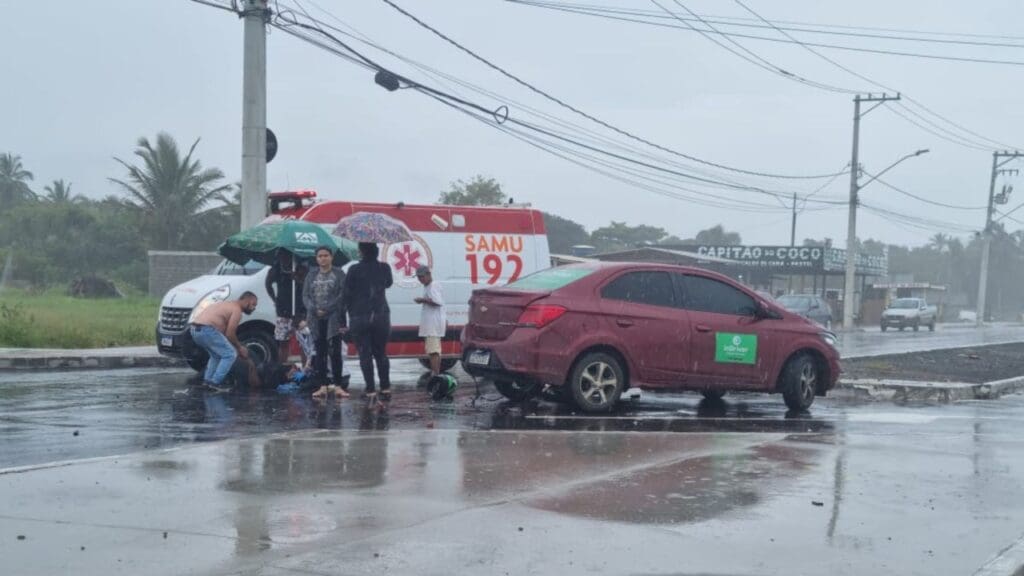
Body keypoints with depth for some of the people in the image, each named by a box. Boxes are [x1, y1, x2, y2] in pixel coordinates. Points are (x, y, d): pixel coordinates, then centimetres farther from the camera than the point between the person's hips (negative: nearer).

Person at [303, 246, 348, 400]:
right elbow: (305, 295, 8)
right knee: (319, 352, 4)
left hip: (333, 317, -4)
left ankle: (338, 386, -7)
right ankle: (323, 386, 7)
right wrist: (314, 309, -9)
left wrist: (327, 308, -15)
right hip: (316, 318, 4)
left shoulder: (339, 274, 3)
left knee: (334, 351, -9)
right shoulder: (311, 275, 14)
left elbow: (343, 295, -6)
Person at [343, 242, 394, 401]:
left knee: (365, 354, 2)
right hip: (381, 315, 3)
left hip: (359, 317, -3)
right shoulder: (384, 268, 0)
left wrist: (348, 310, 8)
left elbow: (348, 293, -4)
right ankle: (386, 389, 10)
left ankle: (371, 391, -1)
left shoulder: (354, 269, -9)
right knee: (381, 353, 13)